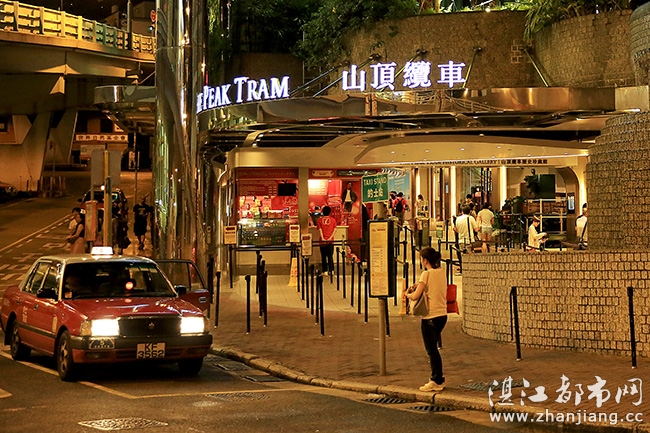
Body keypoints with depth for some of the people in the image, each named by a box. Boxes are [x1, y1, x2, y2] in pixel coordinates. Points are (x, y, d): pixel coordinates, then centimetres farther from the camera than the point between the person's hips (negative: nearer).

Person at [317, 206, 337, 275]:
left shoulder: (320, 220, 2)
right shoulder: (333, 220, 4)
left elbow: (320, 229, -6)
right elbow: (334, 229, -4)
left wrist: (322, 238, -11)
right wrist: (330, 238, -9)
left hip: (323, 241, 0)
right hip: (330, 241, 1)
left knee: (323, 257, 5)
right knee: (330, 256, 7)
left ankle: (325, 271, 2)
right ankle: (331, 270, 3)